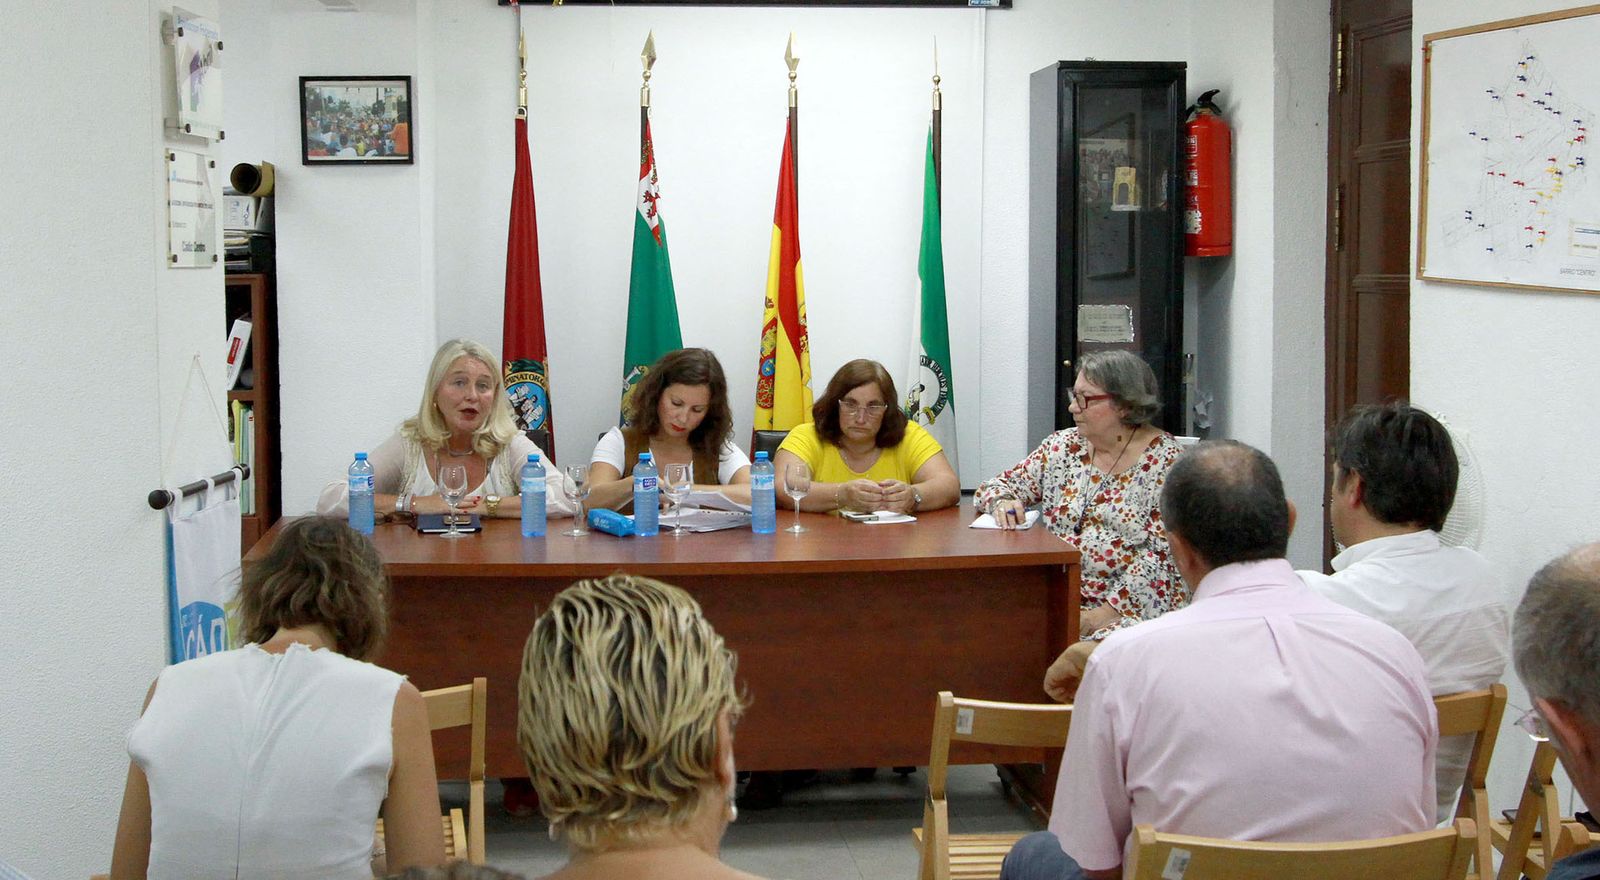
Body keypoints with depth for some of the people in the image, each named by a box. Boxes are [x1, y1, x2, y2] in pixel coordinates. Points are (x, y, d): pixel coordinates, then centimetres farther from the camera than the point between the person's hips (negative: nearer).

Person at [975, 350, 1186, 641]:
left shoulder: (1166, 461, -3)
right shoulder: (1063, 447, 12)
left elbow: (1165, 552, -10)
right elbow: (995, 486, 18)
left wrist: (1108, 612, -19)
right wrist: (1003, 501, -7)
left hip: (1135, 607, -5)